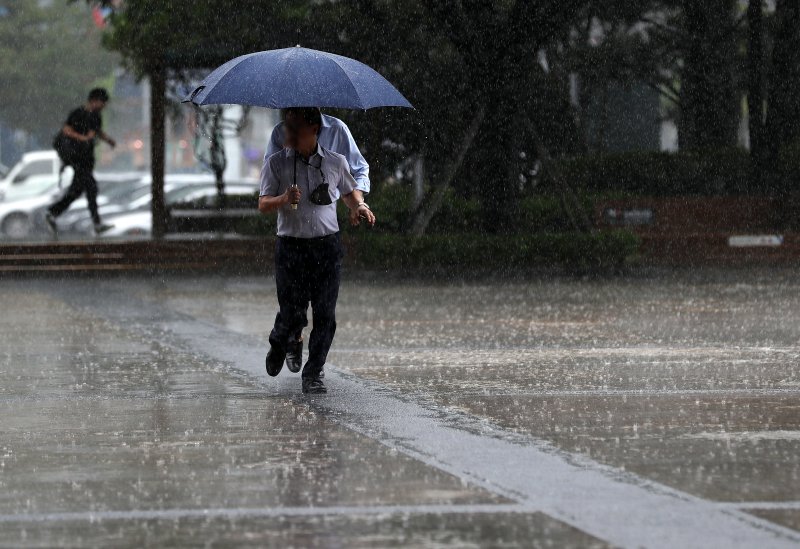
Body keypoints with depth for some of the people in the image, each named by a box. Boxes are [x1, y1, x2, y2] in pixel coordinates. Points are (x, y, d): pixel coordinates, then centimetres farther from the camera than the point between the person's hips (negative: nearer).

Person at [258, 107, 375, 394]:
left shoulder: (336, 162, 6)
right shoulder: (275, 163, 1)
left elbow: (350, 191, 23)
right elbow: (263, 204, -3)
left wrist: (359, 205, 1)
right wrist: (284, 199, -24)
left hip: (327, 244, 1)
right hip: (290, 246, -1)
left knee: (325, 313, -3)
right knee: (292, 313, -1)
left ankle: (313, 373, 7)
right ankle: (278, 345, 33)